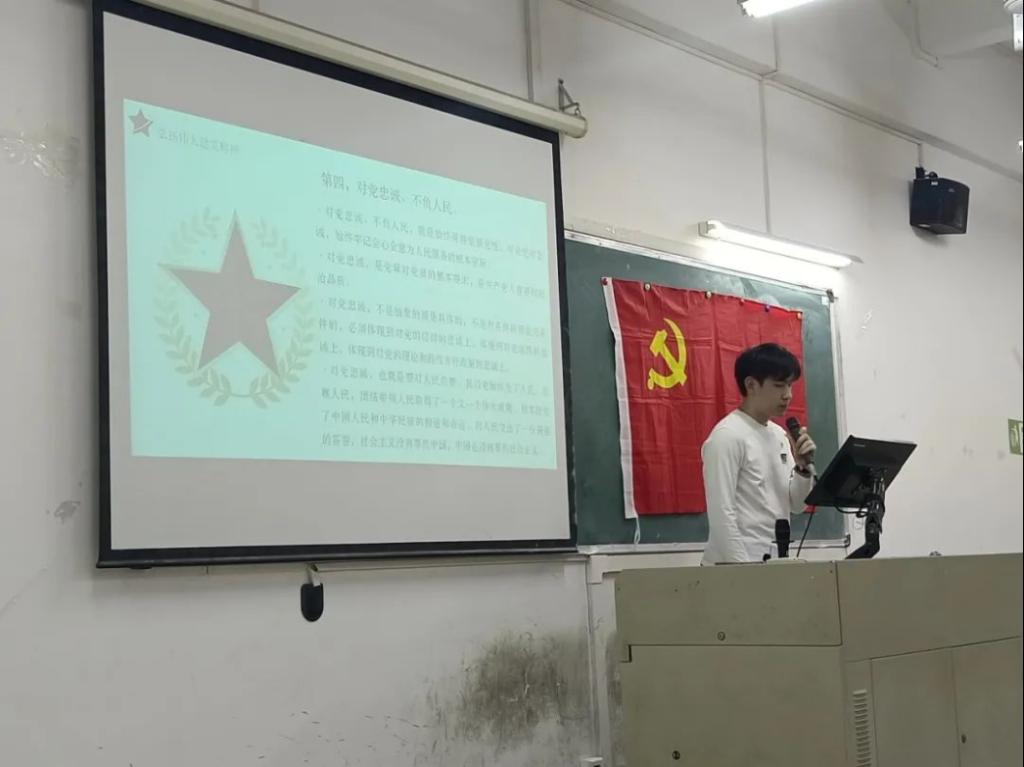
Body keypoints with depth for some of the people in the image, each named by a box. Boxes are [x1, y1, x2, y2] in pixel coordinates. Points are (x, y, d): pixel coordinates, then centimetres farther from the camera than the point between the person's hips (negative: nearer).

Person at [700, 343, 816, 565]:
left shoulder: (779, 435, 12)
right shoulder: (727, 437, -13)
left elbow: (796, 506, 13)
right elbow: (721, 514, -18)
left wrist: (803, 467, -2)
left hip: (774, 562, 8)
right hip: (738, 567, -8)